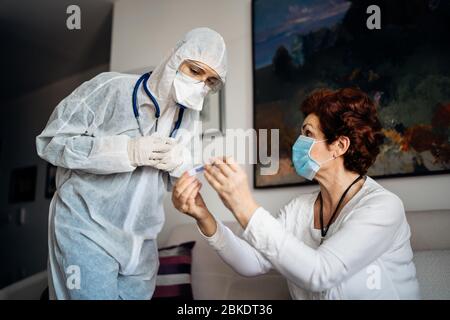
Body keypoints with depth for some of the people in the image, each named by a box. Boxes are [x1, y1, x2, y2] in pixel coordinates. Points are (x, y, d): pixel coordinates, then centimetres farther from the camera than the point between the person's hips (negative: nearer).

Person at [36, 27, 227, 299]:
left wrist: (181, 163, -13)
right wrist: (126, 151, -23)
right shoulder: (111, 88, -12)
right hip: (86, 229, -5)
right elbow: (50, 141, -14)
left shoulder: (189, 117, 7)